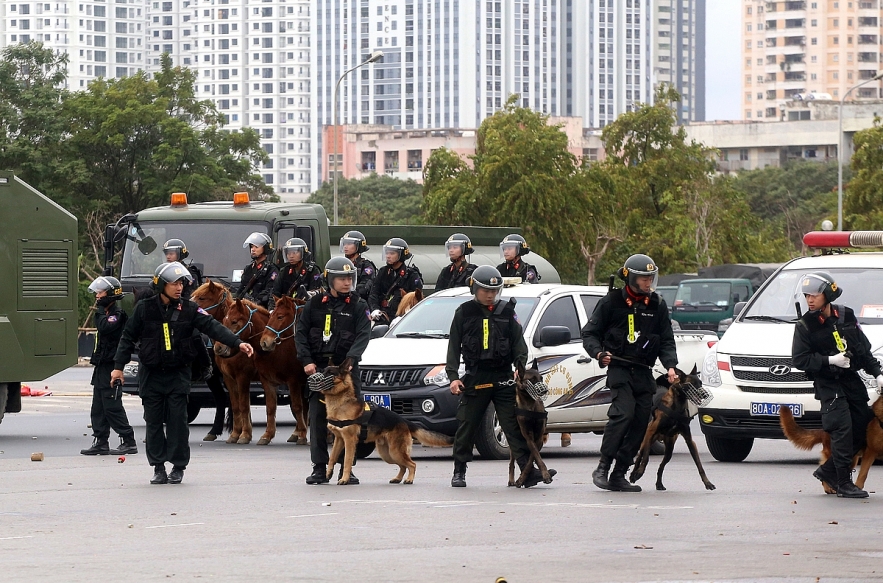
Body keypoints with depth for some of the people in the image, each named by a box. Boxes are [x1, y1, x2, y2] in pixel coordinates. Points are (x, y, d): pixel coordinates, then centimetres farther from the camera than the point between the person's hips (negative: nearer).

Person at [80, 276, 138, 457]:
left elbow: (104, 327, -30)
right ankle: (100, 442, 13)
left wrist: (100, 311, -18)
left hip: (110, 366, -11)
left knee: (112, 407, -10)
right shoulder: (107, 313, 19)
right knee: (98, 408, 10)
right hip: (101, 366, 11)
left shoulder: (118, 314, -13)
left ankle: (128, 442, -8)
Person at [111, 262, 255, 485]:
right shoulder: (144, 308, -3)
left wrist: (237, 343, -24)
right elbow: (128, 337, 3)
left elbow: (212, 327, -11)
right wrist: (119, 366, -1)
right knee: (153, 422, 4)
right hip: (151, 374, 0)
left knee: (177, 421, -3)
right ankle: (158, 467, 13)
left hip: (178, 374, 0)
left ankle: (178, 467, 8)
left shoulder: (188, 309, -3)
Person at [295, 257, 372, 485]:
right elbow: (301, 333, 8)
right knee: (318, 419, -1)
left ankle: (346, 469, 4)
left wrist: (350, 359, -21)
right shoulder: (315, 304, 9)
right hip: (318, 368, 1)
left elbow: (363, 336, -6)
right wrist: (306, 361, -5)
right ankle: (319, 469, 3)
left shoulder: (358, 306, 4)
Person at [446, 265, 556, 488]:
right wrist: (453, 376, -5)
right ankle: (459, 472, 16)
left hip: (504, 378, 0)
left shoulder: (506, 312, 8)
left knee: (515, 426, -5)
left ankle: (529, 471, -11)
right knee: (466, 427, 4)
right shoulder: (464, 313, 5)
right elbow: (454, 347, 5)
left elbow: (519, 344, 7)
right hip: (475, 378, 0)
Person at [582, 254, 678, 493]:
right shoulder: (612, 302, 1)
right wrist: (599, 352, -15)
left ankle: (619, 475, 6)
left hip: (644, 372, 5)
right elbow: (590, 333, 5)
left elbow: (666, 341, 15)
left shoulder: (657, 305, 12)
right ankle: (602, 467, -16)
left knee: (640, 422, -1)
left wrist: (670, 366, -2)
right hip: (619, 368, -5)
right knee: (624, 412, -23)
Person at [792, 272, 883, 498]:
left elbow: (864, 349, 12)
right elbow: (800, 360, -10)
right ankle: (844, 484, -9)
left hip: (852, 379, 5)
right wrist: (829, 361, -19)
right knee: (842, 429, -15)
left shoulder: (846, 316, 5)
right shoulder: (805, 326, -6)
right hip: (828, 384, -5)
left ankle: (828, 471, 17)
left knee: (864, 425, 2)